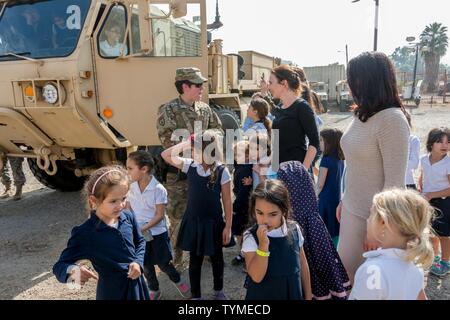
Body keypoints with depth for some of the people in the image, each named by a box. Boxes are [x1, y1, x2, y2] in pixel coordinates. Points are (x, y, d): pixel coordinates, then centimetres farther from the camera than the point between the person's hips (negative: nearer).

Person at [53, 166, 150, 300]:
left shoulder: (128, 217, -10)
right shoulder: (84, 234, -22)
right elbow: (59, 266, -16)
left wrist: (138, 262, -10)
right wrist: (73, 271, -38)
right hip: (112, 291, -4)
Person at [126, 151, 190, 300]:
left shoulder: (158, 189, -20)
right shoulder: (131, 187, -6)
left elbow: (159, 215, -18)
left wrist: (143, 228, -23)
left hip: (157, 233, -4)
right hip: (139, 234, 4)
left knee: (163, 264, 10)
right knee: (146, 265, 17)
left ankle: (178, 281, 39)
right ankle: (154, 290, 40)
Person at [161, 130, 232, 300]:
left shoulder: (222, 171, -15)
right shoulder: (190, 165, -7)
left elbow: (227, 201, -10)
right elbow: (166, 155, -5)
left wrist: (228, 227, -9)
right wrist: (186, 143, -14)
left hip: (213, 222, -1)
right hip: (193, 221, 2)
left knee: (216, 258, 19)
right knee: (195, 260, 14)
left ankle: (218, 290, 44)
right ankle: (195, 295, 35)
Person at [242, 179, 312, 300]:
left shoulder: (294, 229, -9)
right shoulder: (251, 236, -18)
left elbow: (303, 265, 3)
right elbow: (256, 277, -23)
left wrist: (308, 295, 9)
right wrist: (263, 245, -33)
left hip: (293, 294, 3)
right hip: (262, 296, -3)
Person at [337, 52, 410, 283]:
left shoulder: (392, 119, -20)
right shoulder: (362, 115, 5)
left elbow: (395, 182, -20)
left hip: (372, 216, -7)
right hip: (352, 209, 8)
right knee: (343, 273, 19)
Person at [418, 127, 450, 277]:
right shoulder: (424, 159, -4)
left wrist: (431, 195, -22)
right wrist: (420, 189, -2)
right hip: (428, 201, 5)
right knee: (432, 231, 22)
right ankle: (434, 256, 42)